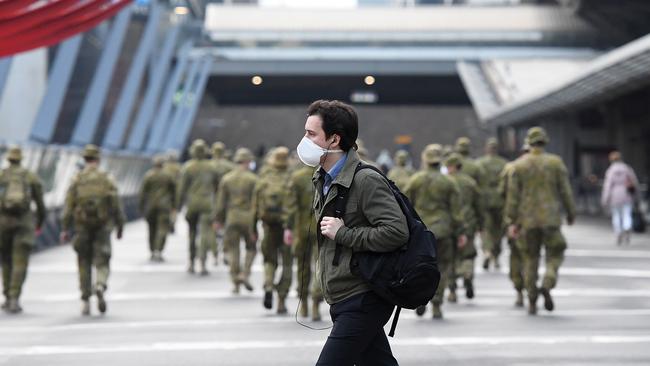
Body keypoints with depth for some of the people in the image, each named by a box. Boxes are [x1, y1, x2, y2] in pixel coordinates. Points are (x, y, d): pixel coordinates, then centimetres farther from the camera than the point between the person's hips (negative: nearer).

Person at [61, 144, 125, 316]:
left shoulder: (76, 180, 1)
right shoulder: (106, 179, -1)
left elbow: (69, 205, -2)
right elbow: (116, 205, -3)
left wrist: (65, 229, 0)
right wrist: (120, 226, 6)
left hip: (82, 227, 1)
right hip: (102, 226, -1)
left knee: (84, 263, 11)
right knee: (102, 262, 4)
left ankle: (85, 301, 11)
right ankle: (100, 287, -25)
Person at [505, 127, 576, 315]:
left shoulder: (519, 165, 0)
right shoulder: (556, 162, -2)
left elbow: (512, 195, -3)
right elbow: (565, 191, -2)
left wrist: (511, 222, 0)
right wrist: (571, 213, 11)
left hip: (527, 220, 2)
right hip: (550, 219, -1)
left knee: (530, 259, 11)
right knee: (555, 255, 10)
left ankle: (532, 302, 11)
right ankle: (547, 286, -16)